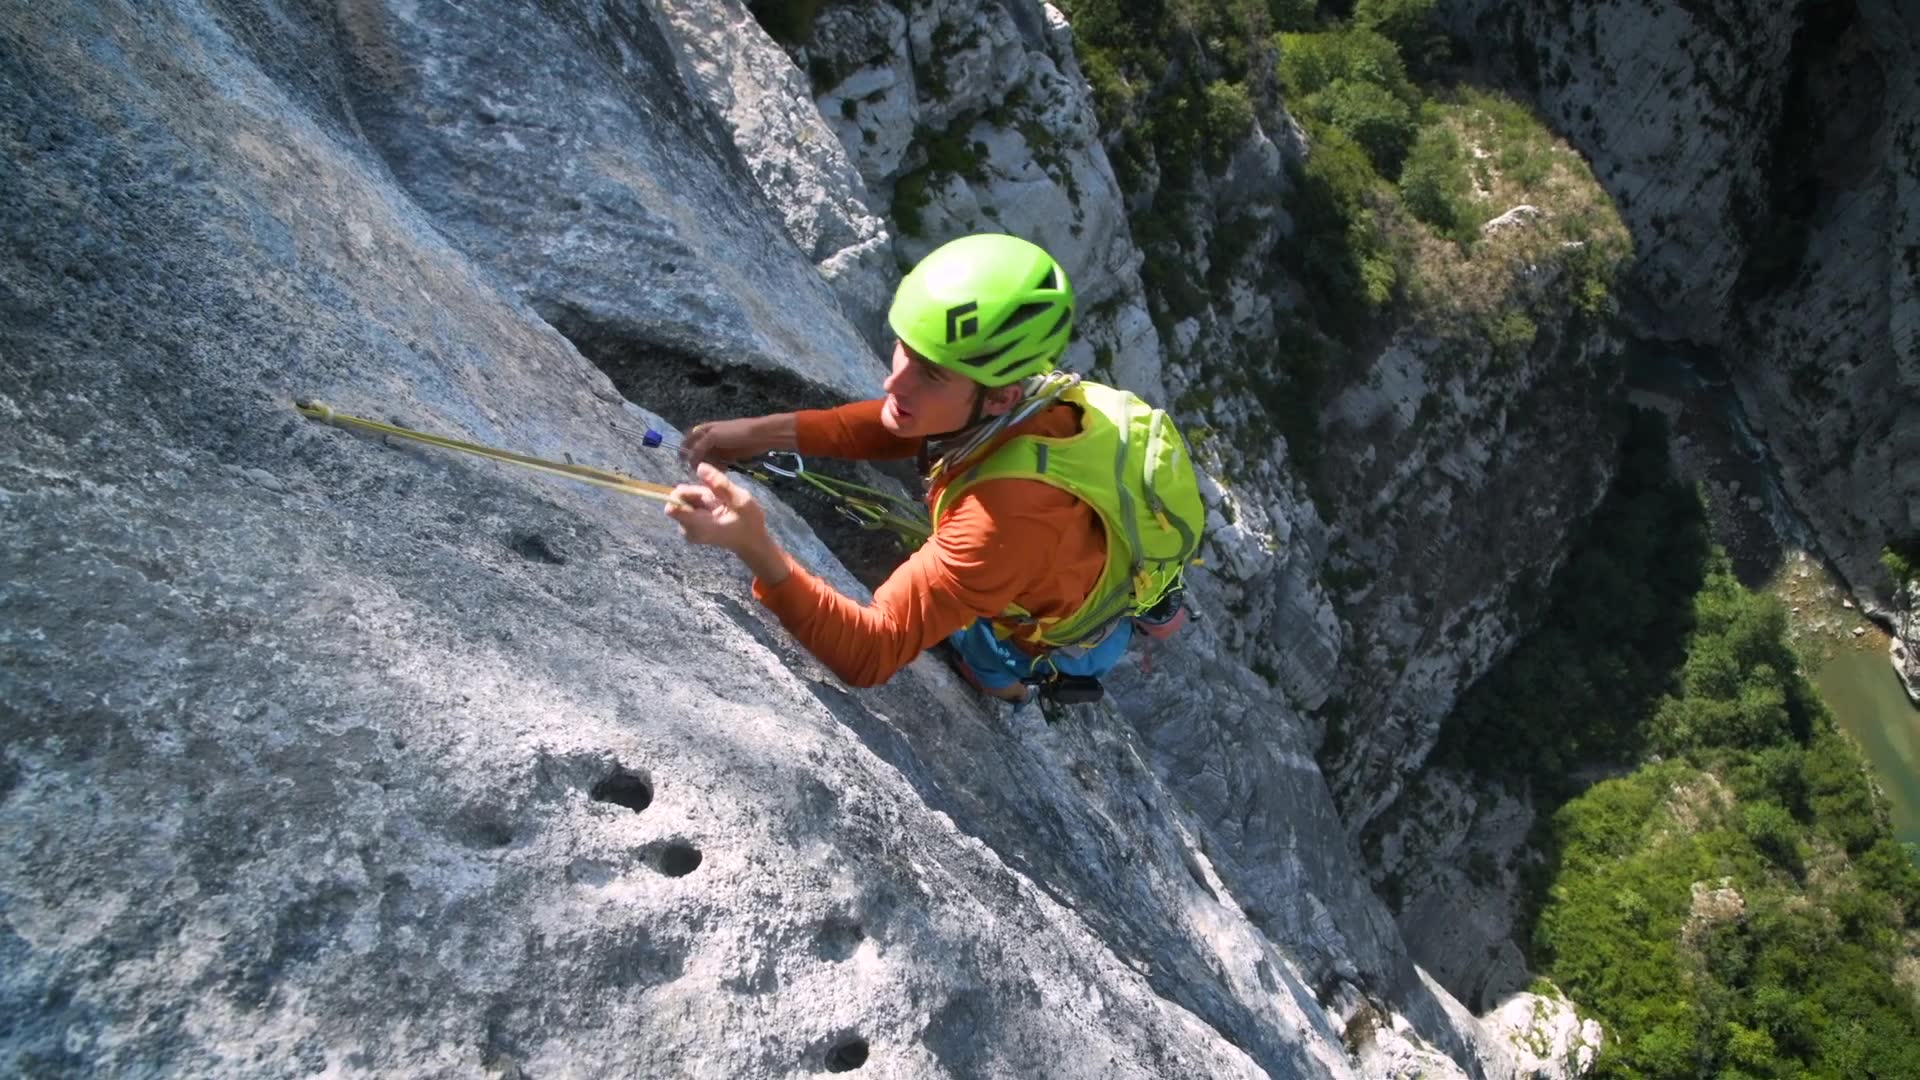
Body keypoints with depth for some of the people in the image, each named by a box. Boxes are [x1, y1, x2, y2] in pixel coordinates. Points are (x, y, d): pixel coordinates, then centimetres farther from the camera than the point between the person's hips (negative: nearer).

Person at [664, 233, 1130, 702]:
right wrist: (765, 431, -20)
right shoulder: (1017, 390, -29)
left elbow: (869, 657, -44)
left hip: (1061, 649, -5)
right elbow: (893, 427, -8)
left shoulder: (1006, 516, -49)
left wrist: (756, 549, -57)